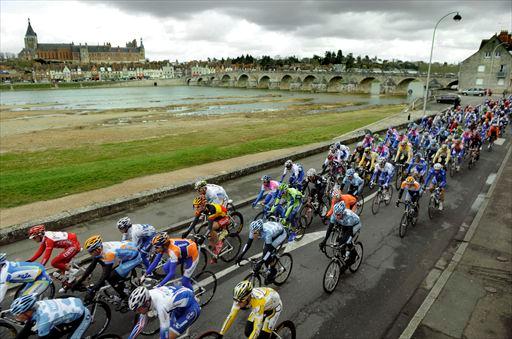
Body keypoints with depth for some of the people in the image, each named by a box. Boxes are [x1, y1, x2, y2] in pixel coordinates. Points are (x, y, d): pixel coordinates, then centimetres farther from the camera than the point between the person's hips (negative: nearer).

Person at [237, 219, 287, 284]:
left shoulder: (267, 232, -42)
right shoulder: (254, 231, -25)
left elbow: (269, 249, -40)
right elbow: (248, 243, -16)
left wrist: (260, 263, -45)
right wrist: (241, 255, -24)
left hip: (281, 234, -6)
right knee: (265, 253, -3)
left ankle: (273, 271, 2)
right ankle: (269, 272, 20)